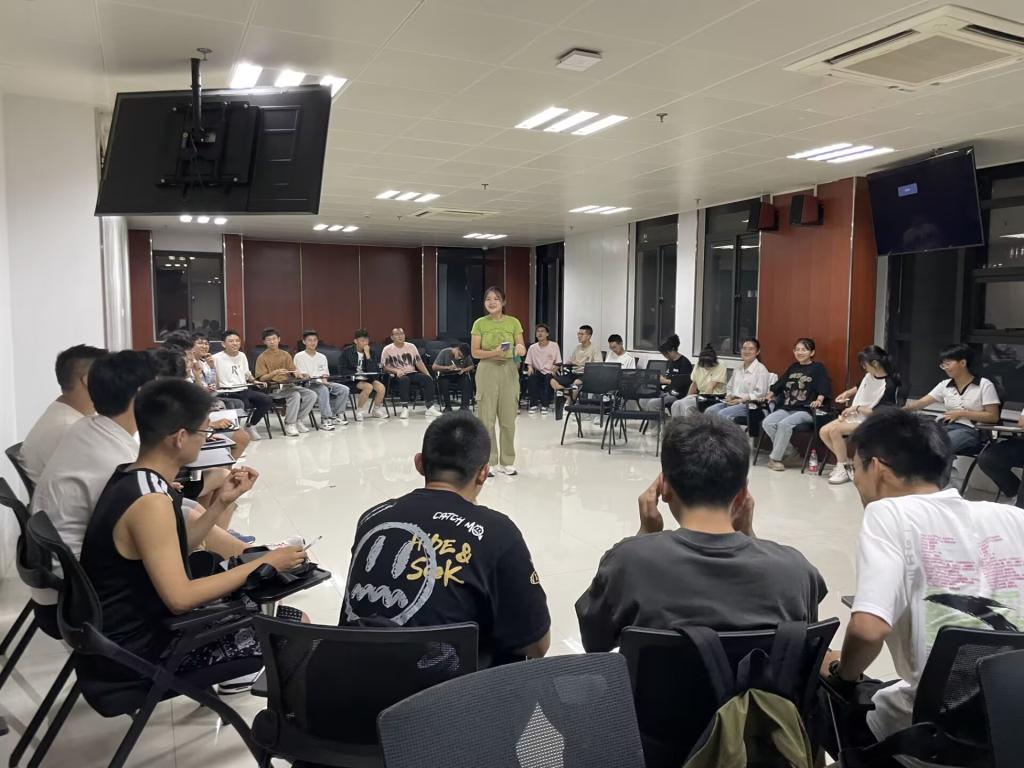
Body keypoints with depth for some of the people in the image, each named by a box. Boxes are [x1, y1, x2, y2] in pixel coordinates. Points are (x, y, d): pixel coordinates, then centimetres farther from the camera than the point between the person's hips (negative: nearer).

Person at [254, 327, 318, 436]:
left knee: (311, 395, -17)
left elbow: (293, 371, 14)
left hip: (288, 385, 5)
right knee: (295, 395, -33)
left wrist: (298, 374, -10)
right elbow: (261, 378, -5)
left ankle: (299, 421, -6)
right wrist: (275, 372, -21)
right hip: (273, 388, -5)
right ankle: (289, 424, -21)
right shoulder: (262, 357, 1)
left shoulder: (285, 355, 14)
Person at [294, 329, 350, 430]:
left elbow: (324, 374, 12)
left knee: (344, 389, -16)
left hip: (321, 383, 6)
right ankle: (325, 419, -37)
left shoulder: (322, 357, 17)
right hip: (307, 384, -6)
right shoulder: (299, 356, 2)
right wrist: (305, 377, -24)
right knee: (323, 390, -38)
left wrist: (324, 380, -8)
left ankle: (336, 415, -8)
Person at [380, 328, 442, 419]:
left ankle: (430, 407, -24)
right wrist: (397, 371, -22)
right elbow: (385, 367, -3)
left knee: (427, 378, -24)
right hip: (398, 375, -4)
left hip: (413, 373, 4)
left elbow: (419, 362, 10)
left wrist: (427, 373, -5)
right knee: (404, 379, -39)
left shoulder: (411, 346, 14)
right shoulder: (387, 349, 3)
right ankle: (405, 408, -35)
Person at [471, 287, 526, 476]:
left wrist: (521, 349, -24)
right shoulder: (479, 323, 0)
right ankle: (489, 462, 10)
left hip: (509, 371, 1)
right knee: (486, 419, 0)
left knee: (508, 419, 5)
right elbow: (475, 353, -2)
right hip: (487, 372, -1)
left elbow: (522, 348, 0)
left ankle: (507, 462, 16)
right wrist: (493, 352, -19)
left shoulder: (513, 322, 2)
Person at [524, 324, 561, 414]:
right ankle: (534, 404, -22)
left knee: (548, 378, -36)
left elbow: (558, 362, 3)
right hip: (538, 371, 2)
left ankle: (545, 405, -23)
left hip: (549, 372, -1)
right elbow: (529, 362, 11)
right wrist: (530, 367, -11)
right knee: (531, 377, -32)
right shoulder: (532, 347, 9)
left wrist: (554, 368, -17)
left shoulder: (554, 345, 4)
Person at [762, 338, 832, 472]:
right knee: (767, 422, -22)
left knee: (784, 424, -32)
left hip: (805, 411, -6)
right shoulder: (792, 368, 23)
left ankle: (775, 458, -20)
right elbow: (779, 385, 26)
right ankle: (786, 449, -3)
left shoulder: (818, 368, 6)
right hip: (785, 408, 6)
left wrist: (819, 400, -23)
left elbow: (823, 389, -6)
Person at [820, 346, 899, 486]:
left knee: (835, 430, -27)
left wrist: (858, 408, -19)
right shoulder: (869, 375, 0)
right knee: (823, 431, -8)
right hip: (855, 416, 8)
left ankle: (843, 467, -11)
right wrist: (847, 393, 12)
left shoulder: (889, 386, -22)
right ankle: (844, 462, 6)